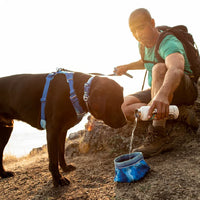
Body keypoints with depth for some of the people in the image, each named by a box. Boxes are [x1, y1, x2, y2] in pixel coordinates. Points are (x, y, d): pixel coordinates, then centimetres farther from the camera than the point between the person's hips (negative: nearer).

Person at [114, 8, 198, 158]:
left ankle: (159, 135, -45)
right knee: (126, 106, -16)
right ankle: (178, 113, -19)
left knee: (159, 68, -39)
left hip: (186, 89, -8)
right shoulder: (144, 45, 5)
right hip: (159, 92, 8)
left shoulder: (168, 43, -23)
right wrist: (126, 67, 21)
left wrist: (163, 93, -66)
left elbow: (176, 68, -47)